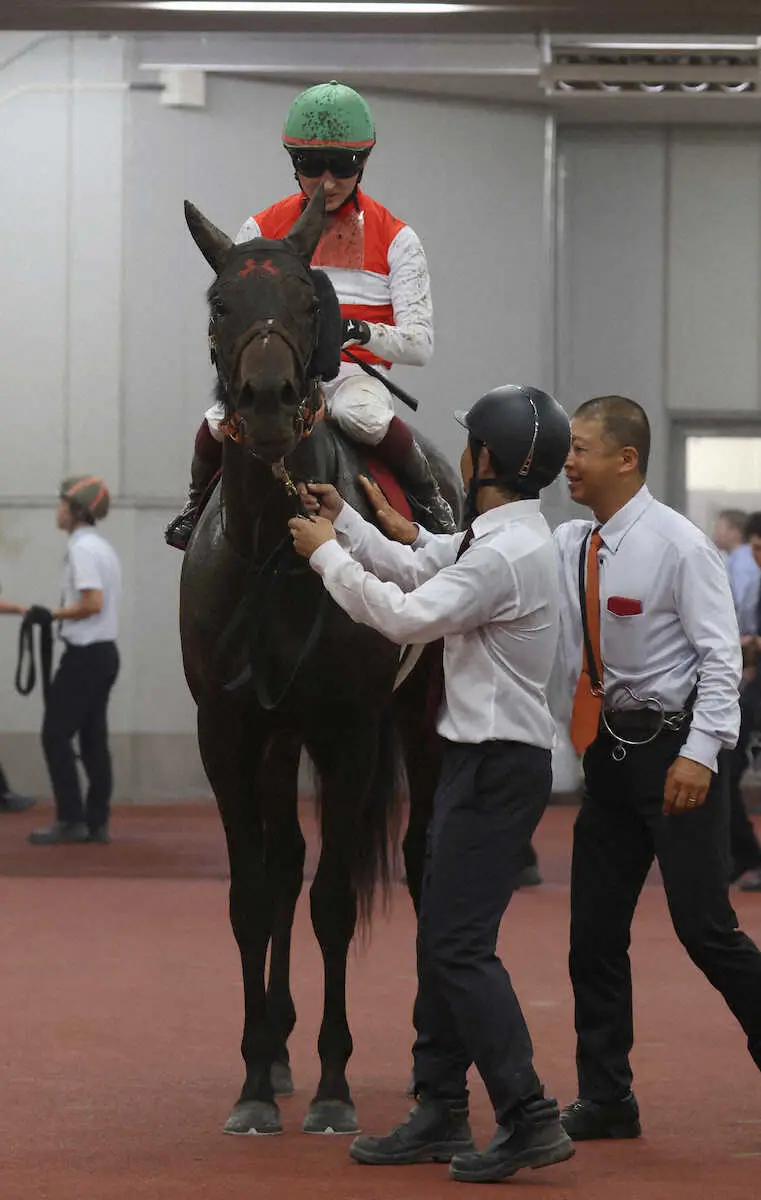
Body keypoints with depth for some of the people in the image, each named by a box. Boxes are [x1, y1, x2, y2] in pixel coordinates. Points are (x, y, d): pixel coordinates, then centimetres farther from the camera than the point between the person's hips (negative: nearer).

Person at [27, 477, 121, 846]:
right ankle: (97, 822, 10)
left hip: (85, 654, -10)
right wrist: (57, 613, 7)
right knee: (93, 737, 10)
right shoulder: (102, 547, 15)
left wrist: (54, 614, -11)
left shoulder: (82, 549, -15)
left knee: (56, 735, -5)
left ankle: (70, 820, -6)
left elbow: (92, 603, -24)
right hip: (104, 651, 10)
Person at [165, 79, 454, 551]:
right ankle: (197, 503, 5)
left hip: (355, 372, -2)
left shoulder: (394, 238, 2)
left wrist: (360, 331, -23)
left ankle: (430, 498, -10)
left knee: (363, 414, -39)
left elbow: (420, 343, -3)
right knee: (222, 420, -30)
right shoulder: (263, 230, 8)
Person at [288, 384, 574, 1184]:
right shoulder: (492, 537, 11)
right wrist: (346, 522, 19)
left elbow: (406, 615, -23)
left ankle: (528, 1119, -9)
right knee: (441, 940, 14)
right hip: (476, 758, 10)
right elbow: (419, 569, 22)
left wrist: (325, 552, -12)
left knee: (461, 945, -10)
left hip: (499, 767, -10)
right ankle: (439, 1117, 20)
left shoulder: (508, 553, -21)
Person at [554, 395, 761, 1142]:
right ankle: (606, 1098, 16)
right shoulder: (568, 546, 5)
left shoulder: (677, 544, -12)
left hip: (675, 749, -7)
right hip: (610, 748, 7)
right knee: (595, 928, 7)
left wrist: (698, 754, -21)